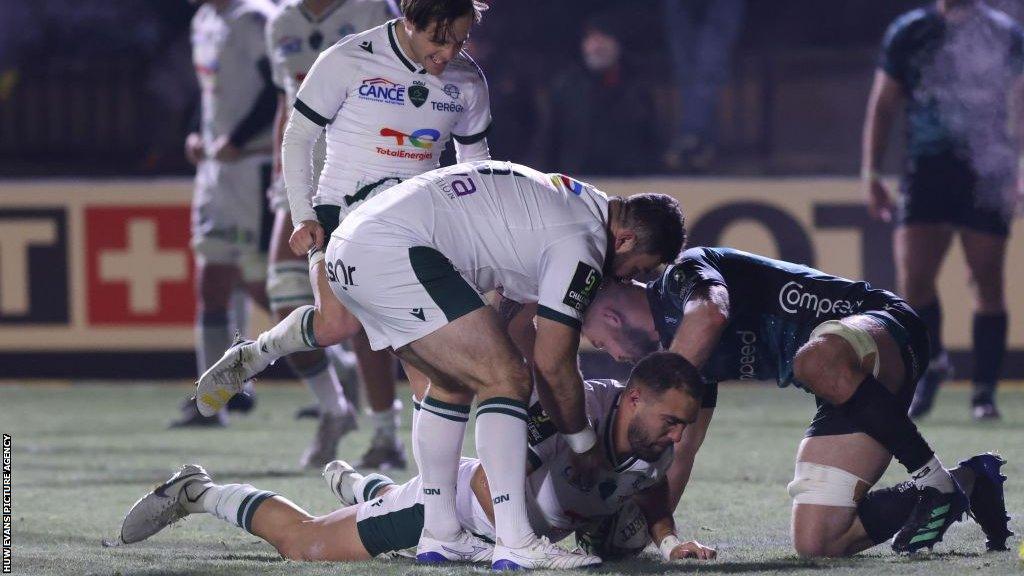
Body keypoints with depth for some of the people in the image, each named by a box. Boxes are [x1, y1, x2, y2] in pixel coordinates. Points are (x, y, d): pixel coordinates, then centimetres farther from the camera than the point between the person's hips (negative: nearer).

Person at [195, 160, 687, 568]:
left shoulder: (570, 201, 22)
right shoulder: (580, 246, -7)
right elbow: (553, 363, -4)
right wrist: (585, 444, 10)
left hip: (349, 252, 10)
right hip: (395, 255, -10)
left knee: (454, 381, 22)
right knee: (504, 378, -10)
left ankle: (439, 534, 23)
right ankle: (513, 545, -15)